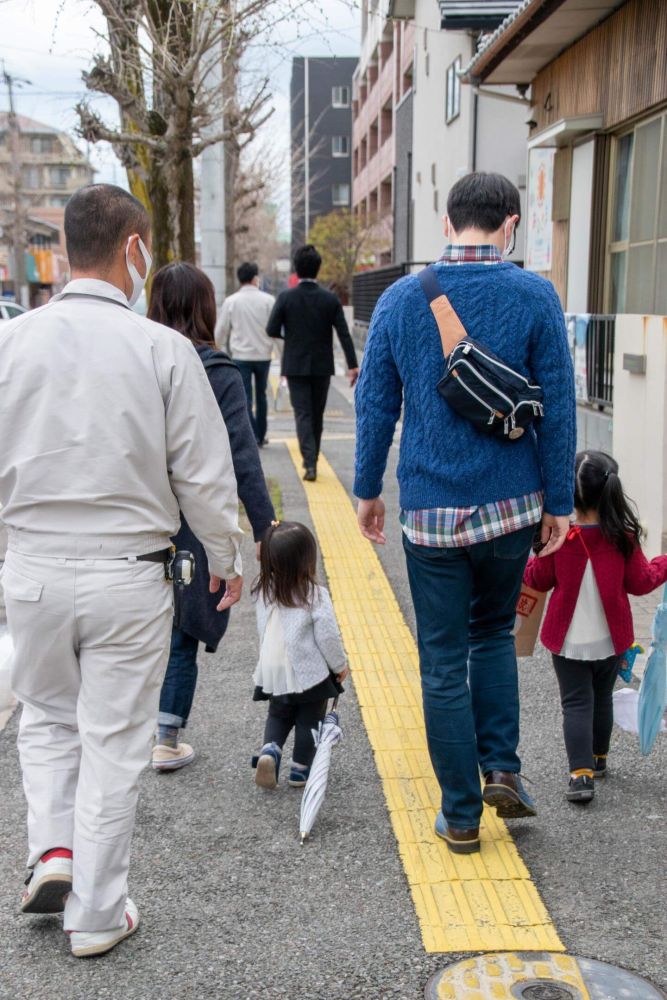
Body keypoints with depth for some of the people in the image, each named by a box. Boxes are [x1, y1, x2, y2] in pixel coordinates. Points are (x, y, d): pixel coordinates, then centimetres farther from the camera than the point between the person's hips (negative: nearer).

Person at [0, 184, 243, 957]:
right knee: (112, 740, 11)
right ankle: (96, 915, 22)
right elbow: (204, 475, -7)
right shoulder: (162, 349, -11)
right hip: (126, 575, -2)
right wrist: (226, 559, 8)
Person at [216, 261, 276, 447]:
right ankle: (260, 436, 23)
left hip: (241, 356, -1)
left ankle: (253, 436, -12)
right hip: (263, 355, 2)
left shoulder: (231, 301, -3)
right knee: (261, 396, 16)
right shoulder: (268, 300, -4)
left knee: (245, 397, -1)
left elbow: (221, 330, 3)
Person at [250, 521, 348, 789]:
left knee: (278, 716, 22)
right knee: (309, 721, 14)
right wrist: (340, 665, 0)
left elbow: (263, 630, 6)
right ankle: (301, 769, 20)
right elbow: (328, 636, -13)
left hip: (274, 674, 4)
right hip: (310, 672, -4)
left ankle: (270, 749, -1)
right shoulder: (315, 596, -18)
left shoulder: (263, 591, -6)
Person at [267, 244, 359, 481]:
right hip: (322, 366, 2)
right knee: (317, 414, 16)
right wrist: (352, 365, -5)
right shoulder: (330, 299, -5)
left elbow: (272, 330, -8)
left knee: (303, 414, -1)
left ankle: (310, 463, -15)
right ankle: (312, 459, 28)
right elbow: (344, 334, -8)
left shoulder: (285, 297, -9)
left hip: (296, 366, -2)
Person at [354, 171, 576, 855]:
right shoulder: (534, 297, -5)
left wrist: (368, 489, 13)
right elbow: (557, 407, -4)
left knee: (443, 663, 9)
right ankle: (501, 768, 15)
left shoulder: (401, 298, -1)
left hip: (430, 510, 0)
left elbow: (375, 402, 3)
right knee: (493, 632, 24)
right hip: (511, 504, 0)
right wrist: (559, 503, 4)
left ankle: (461, 816, 16)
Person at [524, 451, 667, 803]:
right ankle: (598, 758, 39)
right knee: (602, 698, 22)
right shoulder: (624, 538, -14)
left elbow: (539, 579, -3)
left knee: (576, 704, 3)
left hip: (569, 641, -2)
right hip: (610, 640, 2)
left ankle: (581, 773, -10)